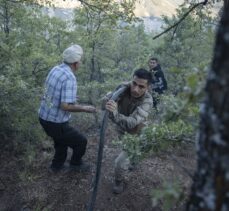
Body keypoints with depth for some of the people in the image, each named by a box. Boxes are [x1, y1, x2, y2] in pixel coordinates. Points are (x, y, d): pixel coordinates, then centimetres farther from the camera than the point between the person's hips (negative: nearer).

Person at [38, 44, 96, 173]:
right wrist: (85, 108, -15)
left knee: (62, 140, 33)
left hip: (44, 117, 9)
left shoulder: (55, 69, 2)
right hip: (56, 123, -8)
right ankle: (76, 164, 37)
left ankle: (57, 165, 47)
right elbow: (65, 106, -30)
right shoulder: (70, 78, -25)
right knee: (81, 141, 14)